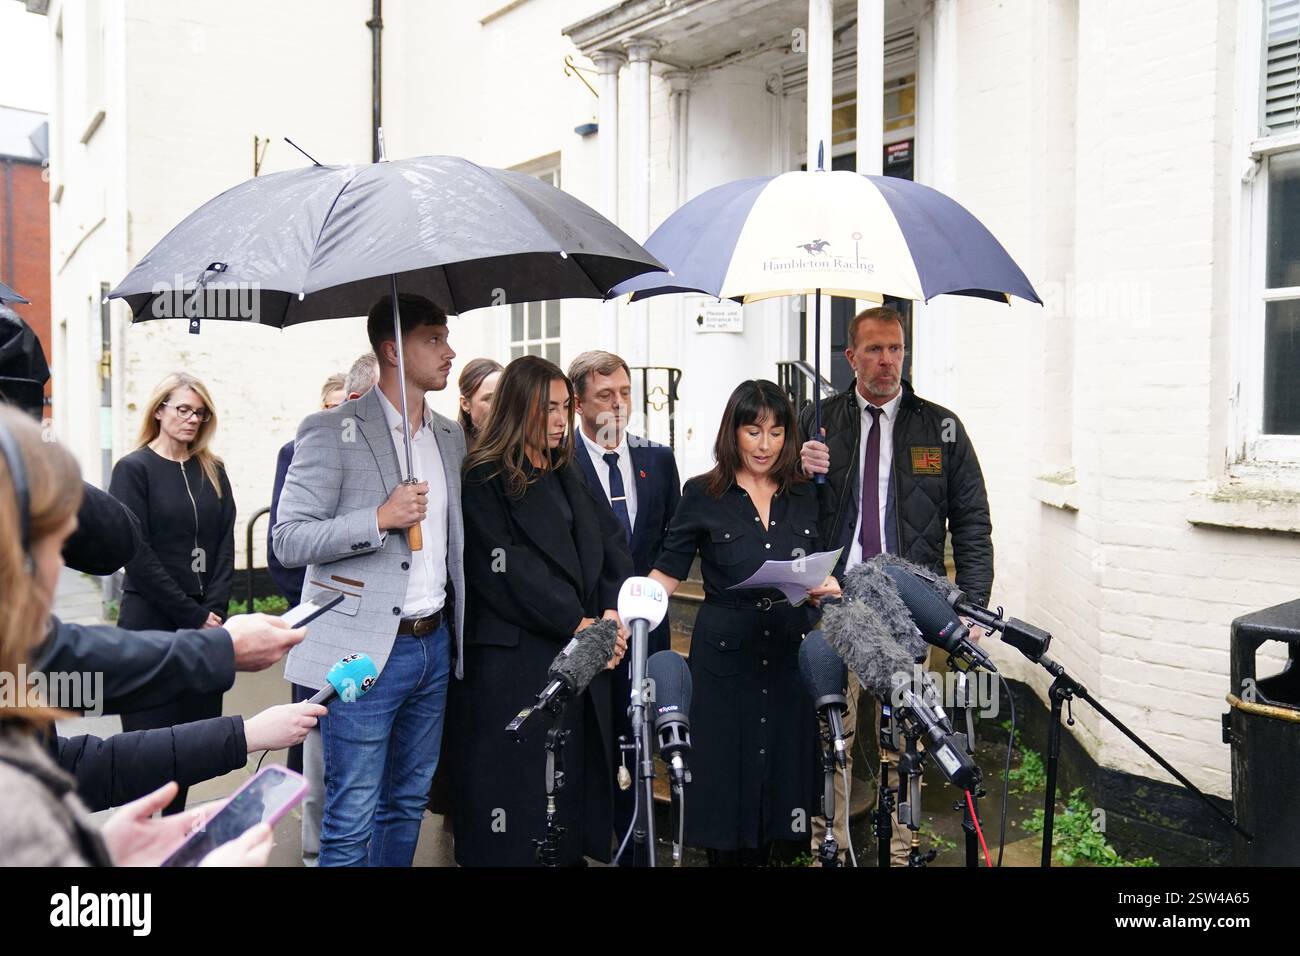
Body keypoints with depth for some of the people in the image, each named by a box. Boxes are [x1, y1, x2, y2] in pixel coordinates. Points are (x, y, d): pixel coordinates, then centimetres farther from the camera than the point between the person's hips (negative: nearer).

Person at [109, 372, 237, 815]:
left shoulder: (212, 470, 11)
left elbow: (225, 545, 7)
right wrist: (192, 616, -12)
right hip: (151, 626, -4)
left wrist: (214, 610, -6)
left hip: (206, 626, 5)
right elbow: (137, 553, -10)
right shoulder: (133, 469, -3)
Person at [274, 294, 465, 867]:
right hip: (365, 650, -6)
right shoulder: (331, 432, -8)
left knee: (408, 802, 18)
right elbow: (288, 541, -12)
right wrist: (379, 518, -22)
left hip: (433, 643, 6)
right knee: (351, 821, 2)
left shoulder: (451, 437, 12)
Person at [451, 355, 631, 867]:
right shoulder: (485, 481, -5)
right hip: (516, 662, -6)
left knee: (577, 781, 10)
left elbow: (613, 546, 8)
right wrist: (579, 624, -14)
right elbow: (505, 571, -13)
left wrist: (613, 611, -9)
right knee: (520, 784, 0)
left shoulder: (567, 476, 16)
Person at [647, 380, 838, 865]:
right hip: (725, 654, -2)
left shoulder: (805, 496, 8)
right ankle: (728, 855, 22)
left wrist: (829, 586, -10)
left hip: (793, 652, 3)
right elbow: (668, 572, -1)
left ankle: (780, 850, 24)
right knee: (726, 769, 3)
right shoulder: (703, 495, -1)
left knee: (787, 764, 6)